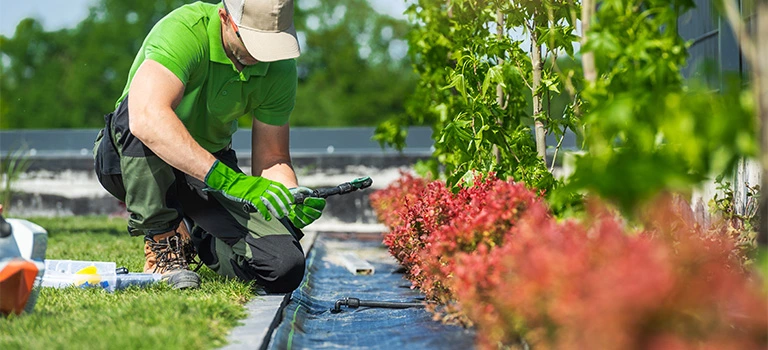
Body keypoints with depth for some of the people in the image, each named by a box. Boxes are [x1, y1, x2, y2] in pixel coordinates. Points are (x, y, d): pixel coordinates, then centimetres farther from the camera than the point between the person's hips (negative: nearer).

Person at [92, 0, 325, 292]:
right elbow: (147, 118, -46)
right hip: (129, 160, -4)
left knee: (285, 269, -17)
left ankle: (192, 236, 15)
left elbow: (271, 156, -3)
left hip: (213, 165, 4)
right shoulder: (183, 30, -29)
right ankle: (161, 245, -19)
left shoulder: (280, 68, -11)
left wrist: (291, 196, -26)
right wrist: (226, 179, -51)